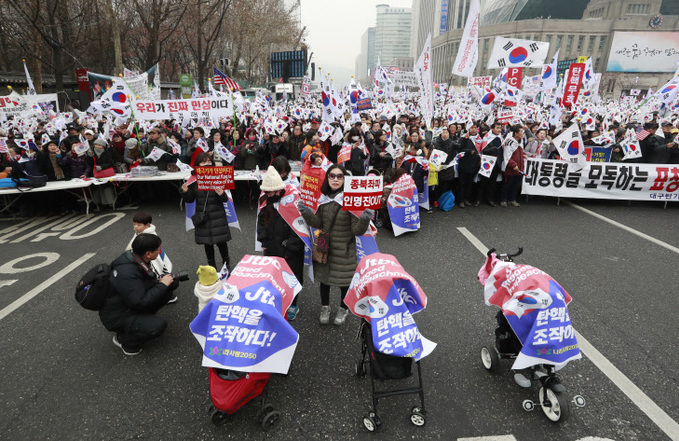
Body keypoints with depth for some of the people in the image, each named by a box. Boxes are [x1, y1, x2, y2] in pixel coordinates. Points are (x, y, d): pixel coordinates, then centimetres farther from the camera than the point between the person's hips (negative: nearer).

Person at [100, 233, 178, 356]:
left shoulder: (135, 258, -6)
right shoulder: (126, 273, -33)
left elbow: (147, 282, 10)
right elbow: (140, 303, -33)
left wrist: (159, 280, -10)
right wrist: (162, 285, -25)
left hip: (132, 303, 8)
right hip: (116, 316, -8)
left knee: (167, 292, -3)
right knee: (158, 326, -27)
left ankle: (143, 318, 8)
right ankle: (123, 339, 0)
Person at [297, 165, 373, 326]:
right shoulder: (323, 198, 0)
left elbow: (357, 230, -15)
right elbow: (318, 223, 6)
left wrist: (364, 220, -35)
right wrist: (307, 213, -10)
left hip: (344, 250, -4)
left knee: (344, 281, 12)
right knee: (324, 277, 18)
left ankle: (343, 309, 39)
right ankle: (325, 307, 43)